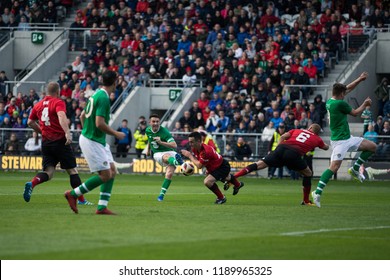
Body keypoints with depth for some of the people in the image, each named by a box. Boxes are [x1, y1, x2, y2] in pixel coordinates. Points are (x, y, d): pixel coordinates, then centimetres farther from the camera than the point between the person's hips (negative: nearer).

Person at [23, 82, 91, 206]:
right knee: (72, 170, 5)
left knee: (48, 172, 3)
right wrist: (67, 133, -37)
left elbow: (30, 122, 19)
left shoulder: (38, 105, 11)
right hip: (60, 141, -5)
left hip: (46, 142, 5)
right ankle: (81, 200, 7)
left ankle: (31, 184, -25)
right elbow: (61, 117, -26)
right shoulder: (58, 102, -7)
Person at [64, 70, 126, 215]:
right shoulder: (103, 98, -19)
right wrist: (116, 134, -12)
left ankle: (102, 207, 5)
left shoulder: (97, 94, 11)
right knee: (105, 175, -9)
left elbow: (82, 116, 19)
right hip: (92, 142, -10)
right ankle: (73, 194, 1)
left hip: (98, 141, 10)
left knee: (112, 170, 7)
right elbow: (100, 123, -25)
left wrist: (86, 131, 28)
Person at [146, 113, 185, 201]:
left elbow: (174, 145, -26)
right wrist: (148, 150, 39)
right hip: (157, 154, 1)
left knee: (169, 174, -23)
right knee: (167, 157, -37)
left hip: (169, 152, -1)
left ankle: (162, 194, -9)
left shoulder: (164, 132, -17)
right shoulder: (148, 130, 1)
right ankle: (177, 161, -75)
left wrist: (161, 142, -35)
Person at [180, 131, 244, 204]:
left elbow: (199, 165, -33)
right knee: (227, 178, 39)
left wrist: (190, 156, -28)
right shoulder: (194, 149, -13)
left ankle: (221, 197, -3)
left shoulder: (206, 151, -40)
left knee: (207, 181, -26)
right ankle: (238, 184, 73)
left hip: (223, 167, -10)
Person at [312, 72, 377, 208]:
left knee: (372, 147, 11)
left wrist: (359, 79, 25)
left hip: (348, 138, 10)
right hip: (340, 140, -10)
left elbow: (347, 89, 25)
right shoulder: (340, 104, -18)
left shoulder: (330, 101, 9)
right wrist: (365, 104, 14)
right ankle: (317, 192, -17)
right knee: (334, 167, -18)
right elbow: (355, 113, -2)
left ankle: (355, 169, 18)